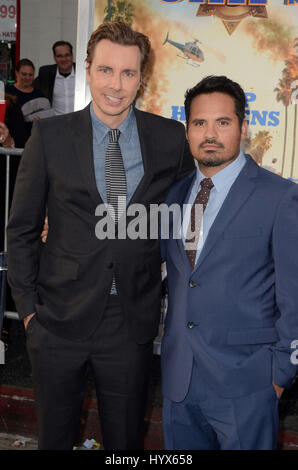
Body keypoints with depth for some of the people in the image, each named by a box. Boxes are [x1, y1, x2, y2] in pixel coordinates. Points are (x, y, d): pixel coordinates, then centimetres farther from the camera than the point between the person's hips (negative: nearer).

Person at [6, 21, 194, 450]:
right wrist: (27, 307, -2)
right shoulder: (50, 136, -4)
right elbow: (21, 229, 1)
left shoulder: (171, 138, -2)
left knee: (126, 438, 16)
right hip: (59, 319, 0)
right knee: (54, 436, 18)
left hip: (133, 320, 1)